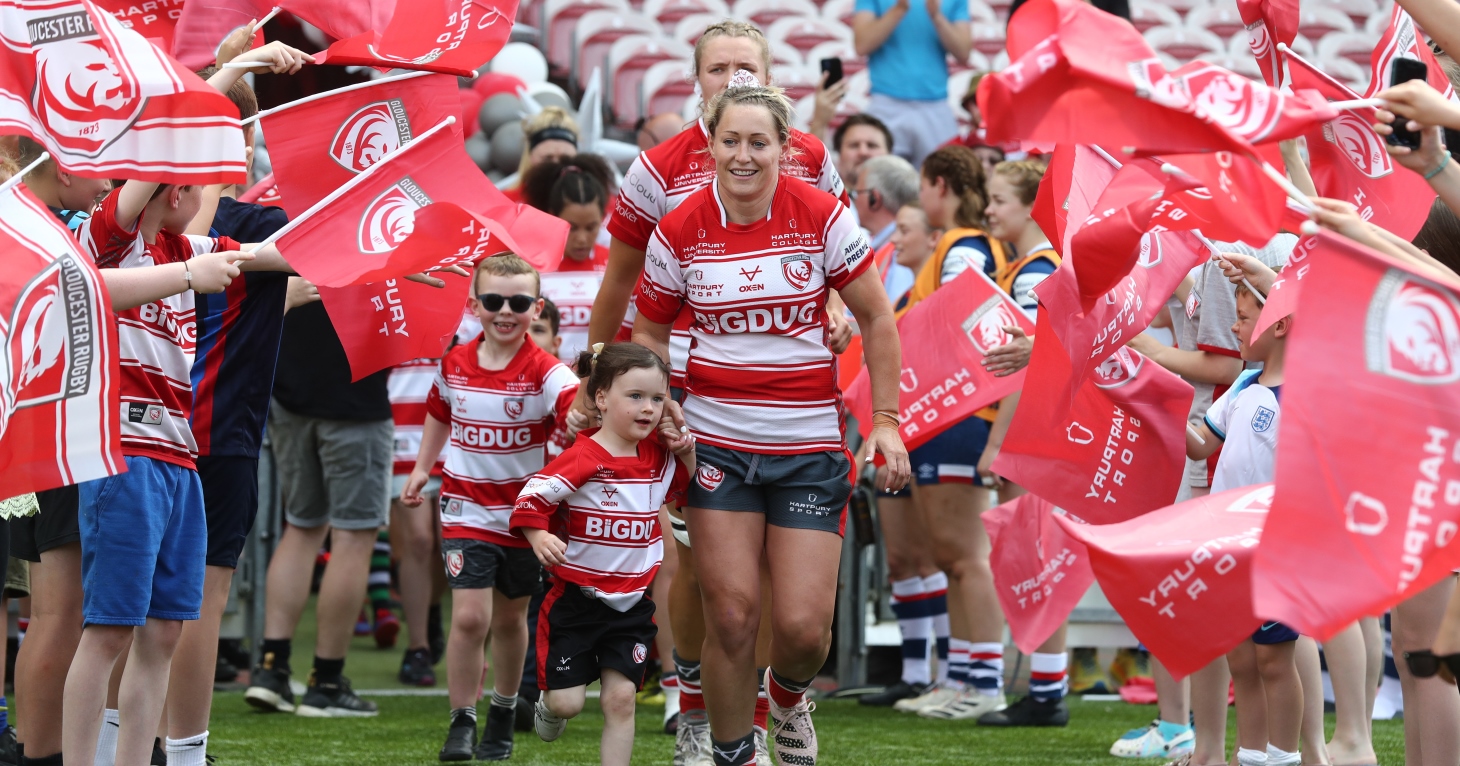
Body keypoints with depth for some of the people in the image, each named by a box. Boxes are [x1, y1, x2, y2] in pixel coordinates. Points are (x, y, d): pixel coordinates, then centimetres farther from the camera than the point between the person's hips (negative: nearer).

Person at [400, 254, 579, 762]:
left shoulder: (545, 373, -15)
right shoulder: (454, 365, -2)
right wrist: (422, 468, 17)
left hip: (524, 515, -1)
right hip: (467, 511, 1)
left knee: (510, 619, 15)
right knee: (469, 617, -11)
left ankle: (504, 713, 35)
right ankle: (461, 721, 2)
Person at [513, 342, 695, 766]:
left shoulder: (660, 457, 1)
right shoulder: (585, 459, -18)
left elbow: (689, 486, 20)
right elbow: (530, 498, -15)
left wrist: (686, 451, 1)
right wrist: (540, 538, -33)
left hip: (633, 602, 4)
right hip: (576, 599, -4)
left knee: (620, 696, -3)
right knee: (568, 701, -2)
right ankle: (549, 704, 34)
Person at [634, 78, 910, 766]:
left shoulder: (821, 218, -7)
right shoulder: (679, 231, -3)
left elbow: (876, 320, 3)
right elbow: (650, 333, 11)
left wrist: (885, 419, 1)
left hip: (809, 445, -1)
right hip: (717, 443, 1)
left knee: (803, 625, -6)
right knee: (732, 615, -6)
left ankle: (787, 696, 30)